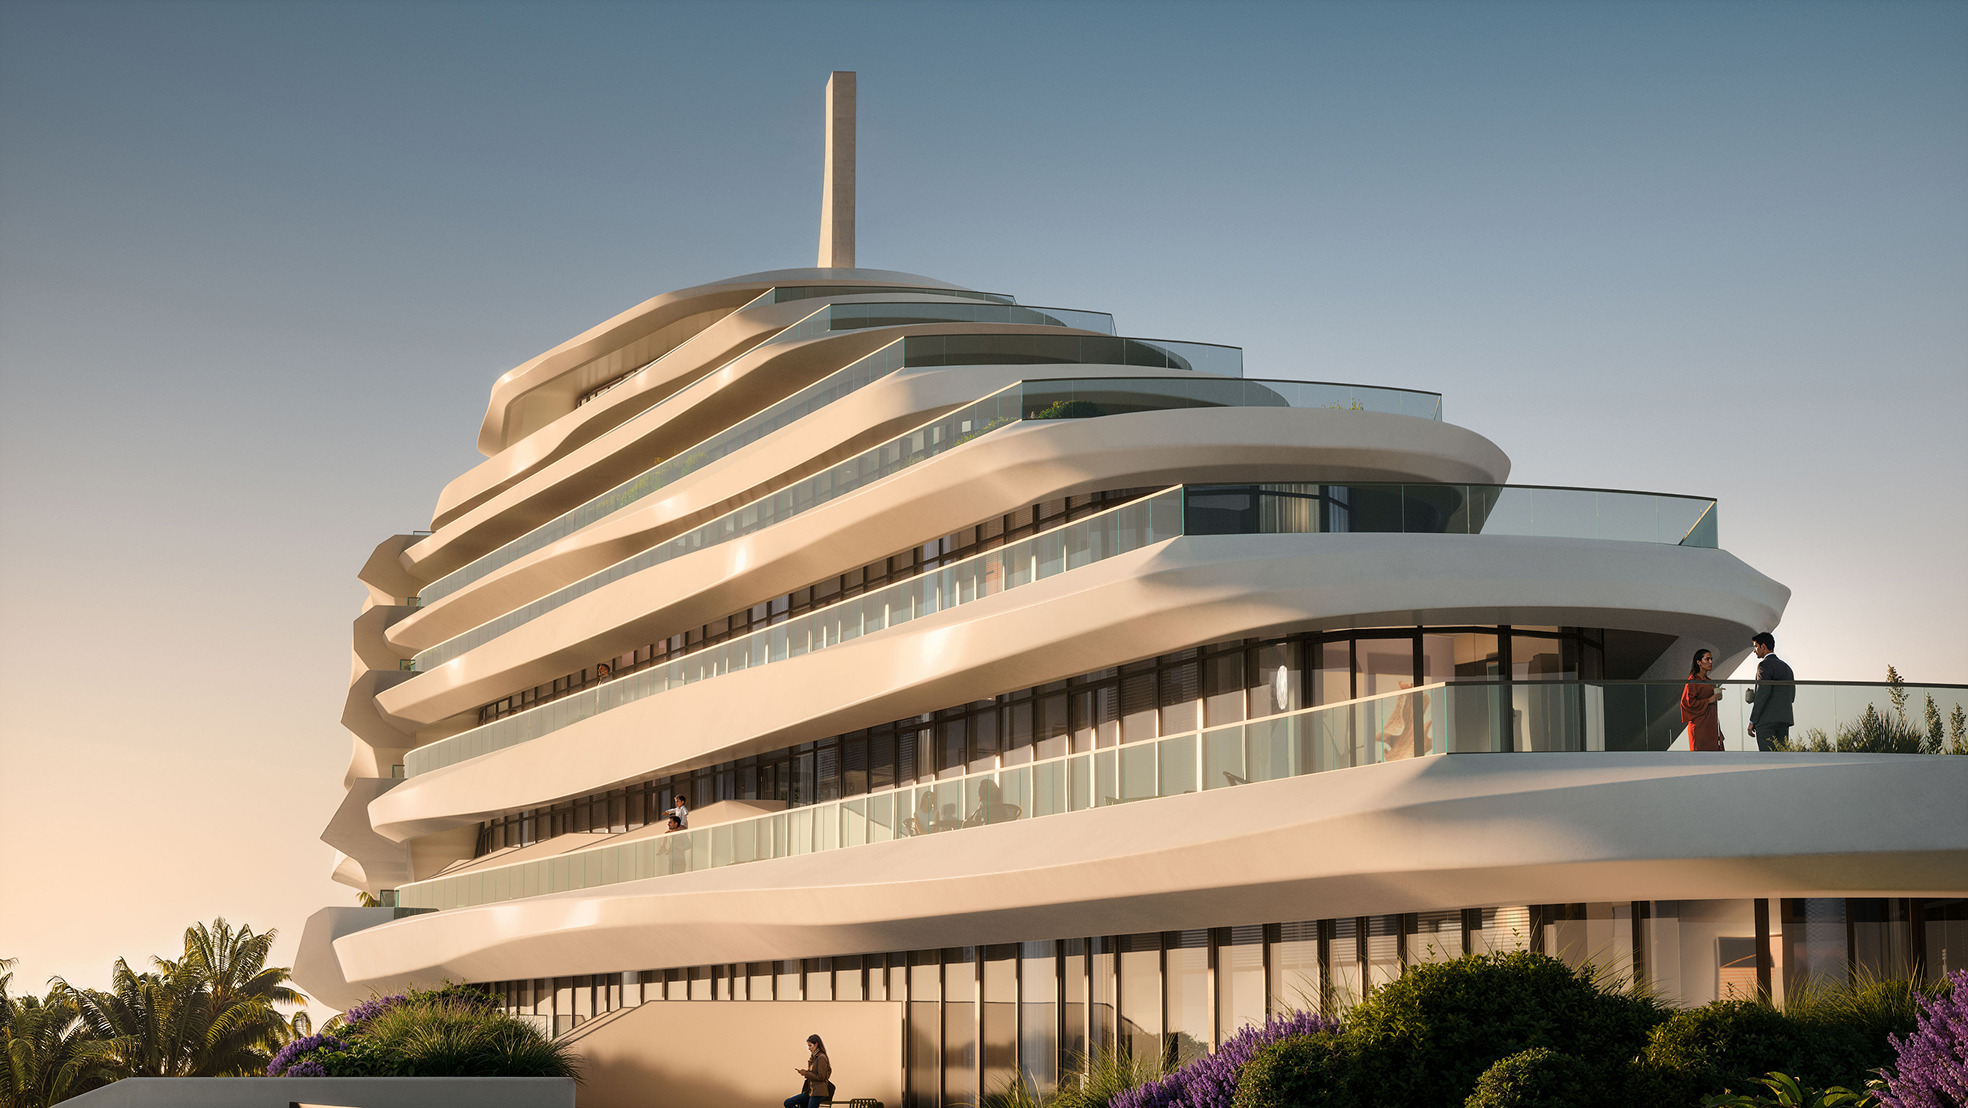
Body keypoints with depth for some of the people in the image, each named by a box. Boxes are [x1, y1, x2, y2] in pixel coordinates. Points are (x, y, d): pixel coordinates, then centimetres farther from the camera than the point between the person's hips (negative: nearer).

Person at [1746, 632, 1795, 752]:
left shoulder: (1765, 664, -5)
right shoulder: (1786, 666, 21)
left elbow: (1763, 692, -15)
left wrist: (1752, 721, -14)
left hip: (1767, 720, -8)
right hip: (1785, 720, 8)